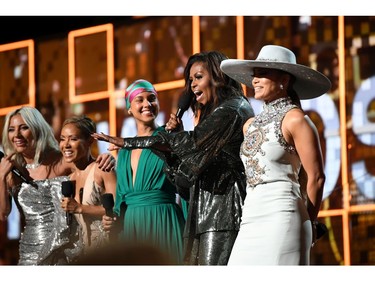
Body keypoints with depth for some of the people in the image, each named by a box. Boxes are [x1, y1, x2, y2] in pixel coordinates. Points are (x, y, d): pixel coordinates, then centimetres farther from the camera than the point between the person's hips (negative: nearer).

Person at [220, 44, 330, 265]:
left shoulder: (295, 120, -3)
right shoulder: (251, 125, 18)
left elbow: (316, 178, -3)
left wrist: (306, 225, 5)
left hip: (281, 217, -7)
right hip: (251, 220, 7)